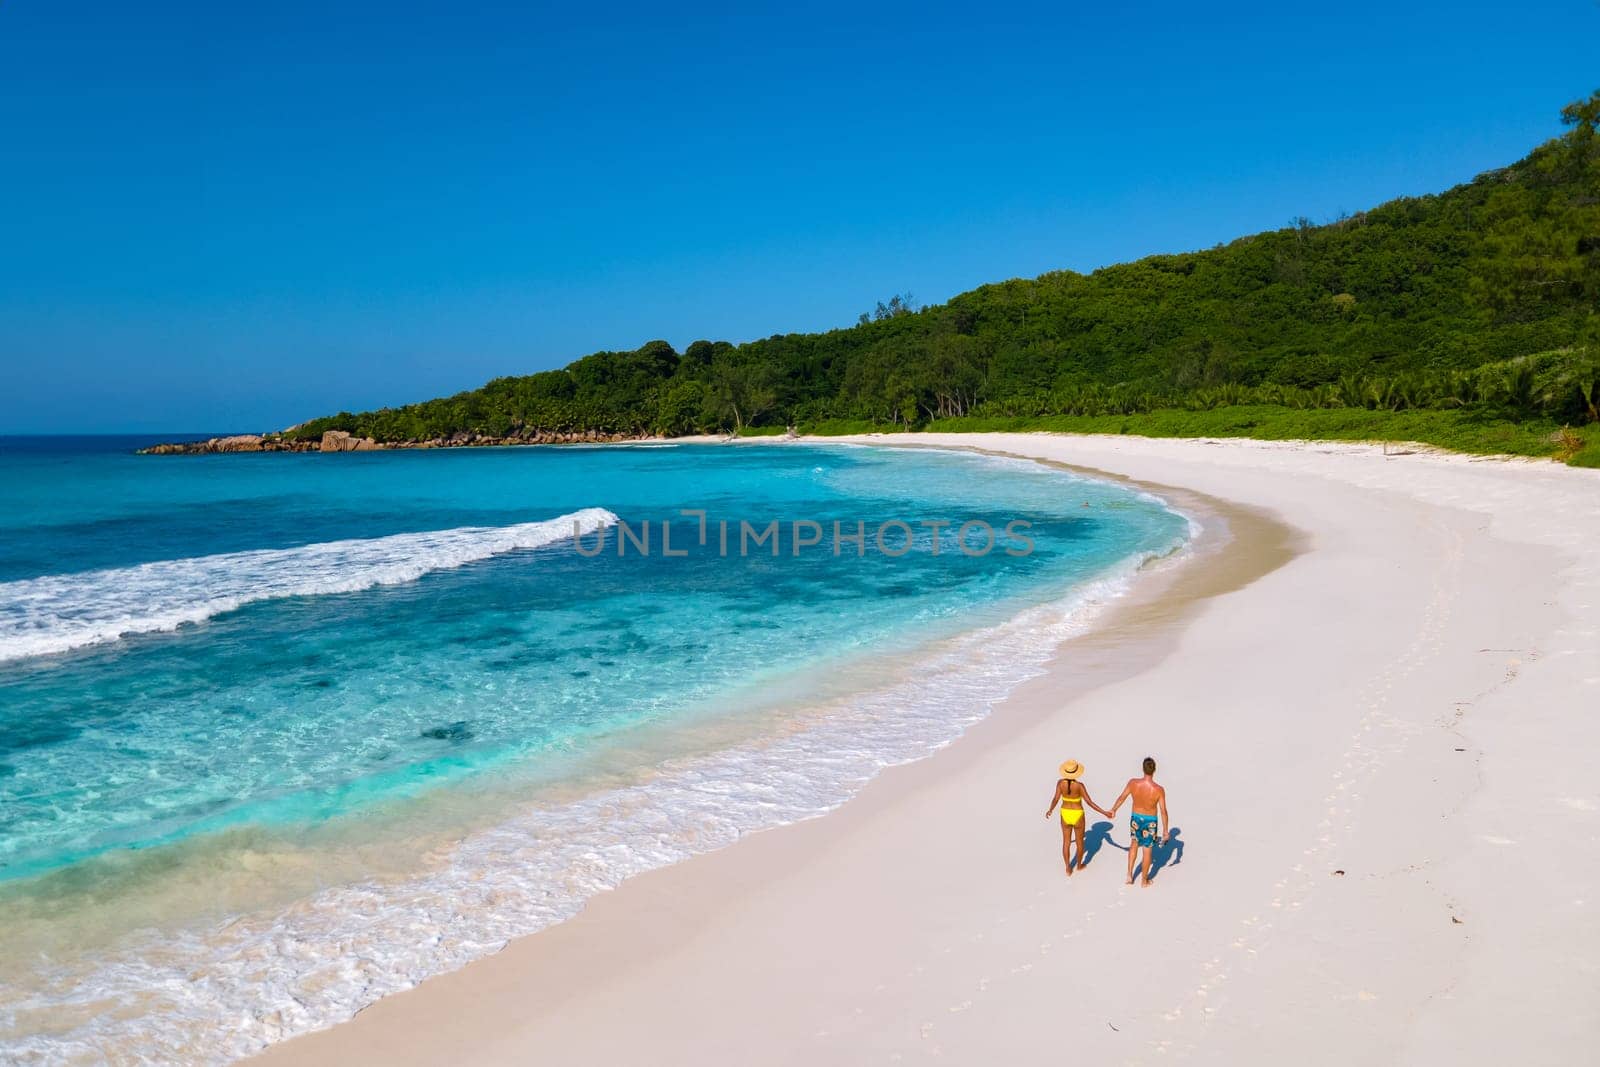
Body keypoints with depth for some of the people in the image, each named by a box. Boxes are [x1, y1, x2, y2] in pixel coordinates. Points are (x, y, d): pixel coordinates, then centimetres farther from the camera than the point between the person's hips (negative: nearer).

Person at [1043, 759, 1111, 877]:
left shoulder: (1060, 782, -16)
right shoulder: (1079, 785, -24)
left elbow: (1055, 799, -11)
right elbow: (1089, 802, -20)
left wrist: (1050, 810, 8)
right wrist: (1104, 812, -13)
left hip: (1065, 814, 2)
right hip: (1077, 815, -2)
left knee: (1066, 842, 18)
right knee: (1080, 840, 22)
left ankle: (1068, 869, 21)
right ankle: (1079, 864, 41)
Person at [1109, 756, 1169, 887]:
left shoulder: (1133, 783, -20)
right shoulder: (1159, 789, -26)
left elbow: (1122, 798, -5)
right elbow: (1163, 811, -17)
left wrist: (1113, 810, 14)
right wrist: (1165, 830, -3)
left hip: (1136, 819, 2)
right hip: (1151, 822, -2)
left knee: (1134, 844, 28)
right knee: (1147, 851, 15)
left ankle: (1129, 874, 22)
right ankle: (1144, 880, 31)